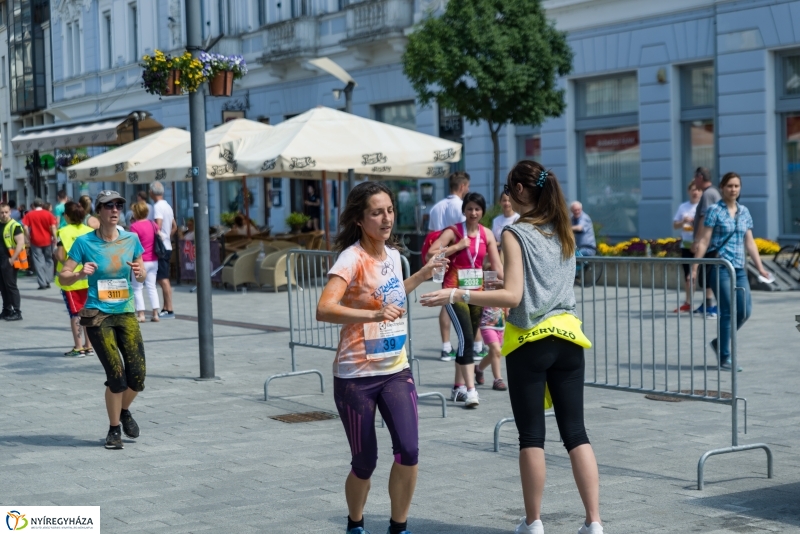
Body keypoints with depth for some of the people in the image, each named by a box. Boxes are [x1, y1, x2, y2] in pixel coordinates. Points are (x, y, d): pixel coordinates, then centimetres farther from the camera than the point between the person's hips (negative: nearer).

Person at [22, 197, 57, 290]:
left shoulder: (29, 215, -1)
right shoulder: (48, 214, -1)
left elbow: (25, 227, -8)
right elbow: (53, 227, -8)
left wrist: (28, 238, 1)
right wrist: (54, 237, 0)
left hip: (35, 241, -1)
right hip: (47, 240, 1)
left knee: (39, 262, 3)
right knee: (48, 260, 15)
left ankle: (42, 283, -3)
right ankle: (47, 281, 13)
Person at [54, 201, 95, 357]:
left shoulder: (64, 232, -12)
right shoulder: (90, 231, 1)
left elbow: (61, 257, -16)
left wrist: (55, 251, 3)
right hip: (88, 279, 4)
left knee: (75, 313, 0)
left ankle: (78, 347, 1)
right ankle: (89, 346, 19)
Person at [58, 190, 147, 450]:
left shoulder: (131, 239, 3)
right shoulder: (84, 242, -6)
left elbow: (142, 276, 12)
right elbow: (63, 277, -3)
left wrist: (139, 273, -11)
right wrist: (80, 274, -23)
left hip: (126, 312, 4)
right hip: (98, 315, -3)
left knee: (137, 375, -1)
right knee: (117, 376, -10)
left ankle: (124, 411, 31)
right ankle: (114, 429, 11)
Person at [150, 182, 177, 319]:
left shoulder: (158, 207, -13)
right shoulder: (168, 206, 16)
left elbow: (158, 226, -23)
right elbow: (174, 227, 23)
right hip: (167, 245, 10)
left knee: (163, 279, -9)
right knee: (163, 279, 14)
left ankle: (169, 310, -11)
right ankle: (165, 308, 18)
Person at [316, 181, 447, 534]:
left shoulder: (392, 254, 5)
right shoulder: (352, 258, -16)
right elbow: (324, 309, -31)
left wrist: (422, 276, 19)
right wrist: (373, 315, -42)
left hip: (396, 370, 5)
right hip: (356, 376, -5)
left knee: (408, 450, -11)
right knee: (365, 463, 5)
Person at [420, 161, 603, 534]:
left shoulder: (516, 234, -9)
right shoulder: (563, 232, 10)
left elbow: (512, 297, -17)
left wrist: (457, 294, -19)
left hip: (530, 342, -5)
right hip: (567, 338, 5)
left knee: (532, 435, 4)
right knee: (575, 432, 6)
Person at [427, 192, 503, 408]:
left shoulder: (487, 234, 6)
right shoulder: (453, 232, -7)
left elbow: (496, 264, 3)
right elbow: (430, 254, -15)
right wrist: (457, 247, -17)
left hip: (477, 291, 5)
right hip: (455, 290, -5)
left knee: (469, 339, 11)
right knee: (466, 337, -16)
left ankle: (458, 387, 24)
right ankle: (470, 390, -18)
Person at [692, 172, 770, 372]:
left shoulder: (744, 212, 12)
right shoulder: (714, 210, -5)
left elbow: (750, 242, 15)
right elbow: (703, 241, -7)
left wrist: (760, 267, 11)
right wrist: (694, 268, -11)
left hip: (739, 267, 6)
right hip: (719, 266, -6)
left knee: (745, 310, 0)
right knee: (727, 312, -5)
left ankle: (720, 342, 22)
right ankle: (725, 358, 6)